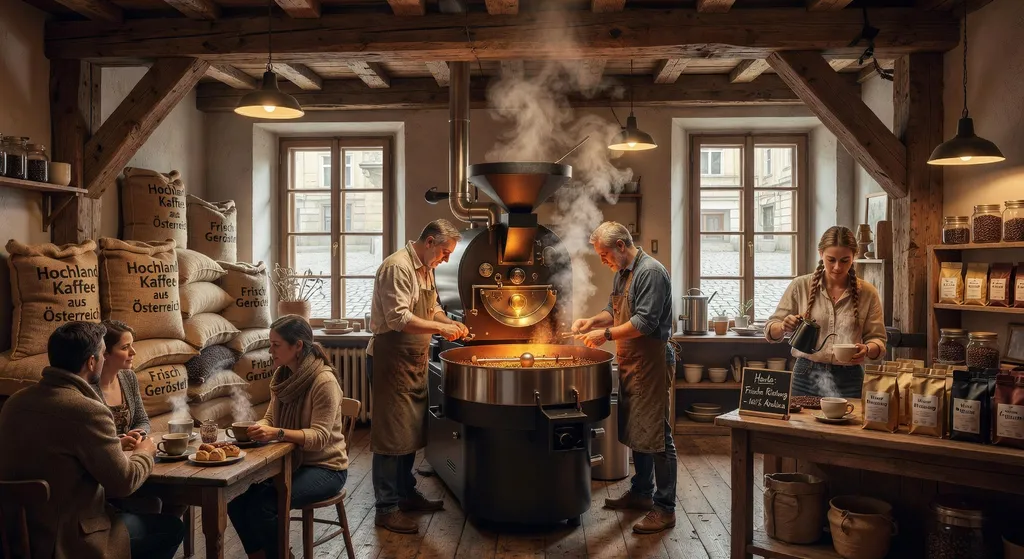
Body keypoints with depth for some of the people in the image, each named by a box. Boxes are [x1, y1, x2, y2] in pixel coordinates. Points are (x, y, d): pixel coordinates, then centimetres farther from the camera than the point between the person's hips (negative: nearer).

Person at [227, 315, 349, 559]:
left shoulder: (324, 381, -22)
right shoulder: (282, 375, 2)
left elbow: (319, 436, -26)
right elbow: (270, 418, 10)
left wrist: (277, 433, -39)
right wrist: (256, 429, -13)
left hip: (324, 467, -7)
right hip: (289, 461, 7)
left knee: (261, 505, -24)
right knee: (236, 496, -12)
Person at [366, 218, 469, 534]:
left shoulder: (426, 269, 13)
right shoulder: (397, 268, -18)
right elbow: (399, 318, -25)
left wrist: (450, 322, 6)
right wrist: (441, 328, -21)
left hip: (414, 361, 10)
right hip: (391, 361, -10)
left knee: (411, 430, 17)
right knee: (392, 434, -4)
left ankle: (407, 494, 30)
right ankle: (387, 508, 6)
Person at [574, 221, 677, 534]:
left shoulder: (651, 272, -16)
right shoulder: (622, 273, 14)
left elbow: (645, 322, -22)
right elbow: (614, 311, 25)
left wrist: (607, 335, -16)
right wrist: (592, 321, 7)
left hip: (651, 363, -10)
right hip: (629, 363, 10)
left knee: (656, 435, -5)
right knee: (635, 430, 17)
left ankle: (664, 508, 2)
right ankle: (641, 492, 31)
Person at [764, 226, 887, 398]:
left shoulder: (867, 293, 0)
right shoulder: (800, 286, -2)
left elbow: (877, 339, 3)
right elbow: (770, 331, 2)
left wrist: (867, 349, -19)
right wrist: (783, 327, -20)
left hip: (848, 379, 0)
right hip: (806, 376, 0)